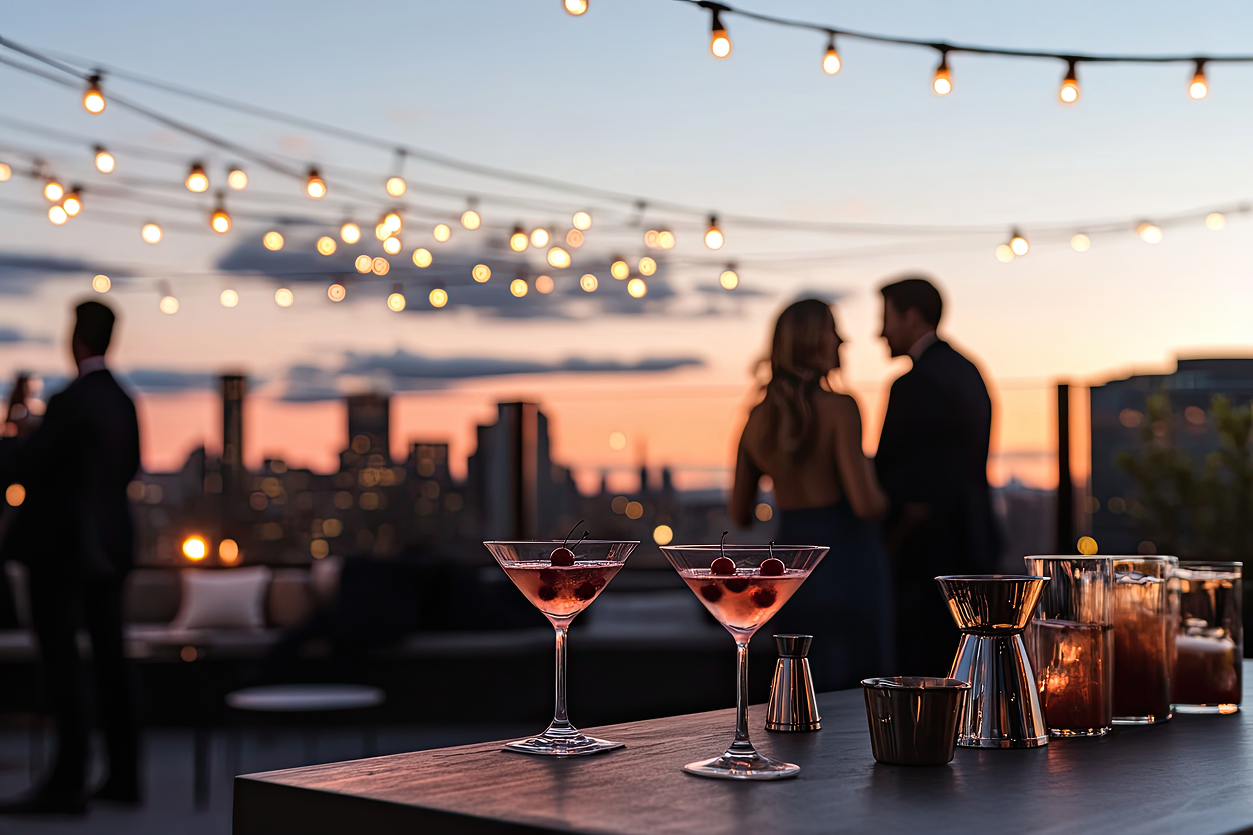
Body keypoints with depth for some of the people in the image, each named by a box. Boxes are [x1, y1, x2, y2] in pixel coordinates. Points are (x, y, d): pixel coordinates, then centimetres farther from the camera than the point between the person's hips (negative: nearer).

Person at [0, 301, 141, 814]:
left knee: (62, 661, -5)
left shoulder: (72, 401, -17)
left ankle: (68, 783, -4)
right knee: (109, 660, 12)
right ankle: (123, 775, 18)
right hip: (108, 546, 8)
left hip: (60, 547, -8)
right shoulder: (123, 402, 8)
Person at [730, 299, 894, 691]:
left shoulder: (757, 418, 3)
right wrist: (882, 496, 3)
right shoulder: (839, 409, -14)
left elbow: (739, 515, 9)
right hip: (847, 566, -5)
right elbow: (866, 504, -20)